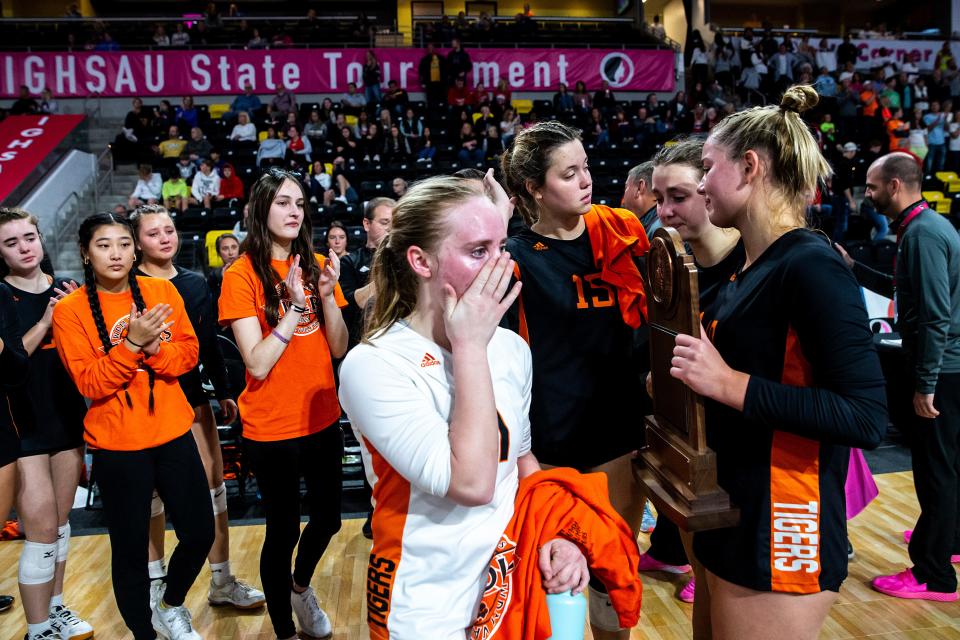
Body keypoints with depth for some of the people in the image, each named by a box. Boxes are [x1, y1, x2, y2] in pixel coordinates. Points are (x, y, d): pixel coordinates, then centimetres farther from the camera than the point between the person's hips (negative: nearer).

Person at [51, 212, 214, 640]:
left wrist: (152, 348, -20)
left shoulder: (162, 291, 1)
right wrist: (133, 343, -25)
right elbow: (89, 383, -13)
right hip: (117, 446, -3)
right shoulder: (69, 310, -7)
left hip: (174, 433, 3)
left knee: (199, 533, 9)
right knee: (131, 551, 6)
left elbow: (188, 353, -1)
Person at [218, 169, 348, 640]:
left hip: (322, 419, 5)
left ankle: (301, 587, 49)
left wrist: (326, 294, -15)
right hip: (271, 428, -5)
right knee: (284, 528, 8)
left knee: (327, 517, 18)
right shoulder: (242, 274, -12)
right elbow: (257, 364, -19)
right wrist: (295, 306, -23)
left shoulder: (316, 265, 3)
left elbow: (339, 349, -1)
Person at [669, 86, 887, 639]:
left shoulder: (811, 267, -18)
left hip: (779, 536, -9)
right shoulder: (751, 267, 9)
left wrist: (729, 385, -26)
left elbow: (867, 418, -24)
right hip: (729, 516, 9)